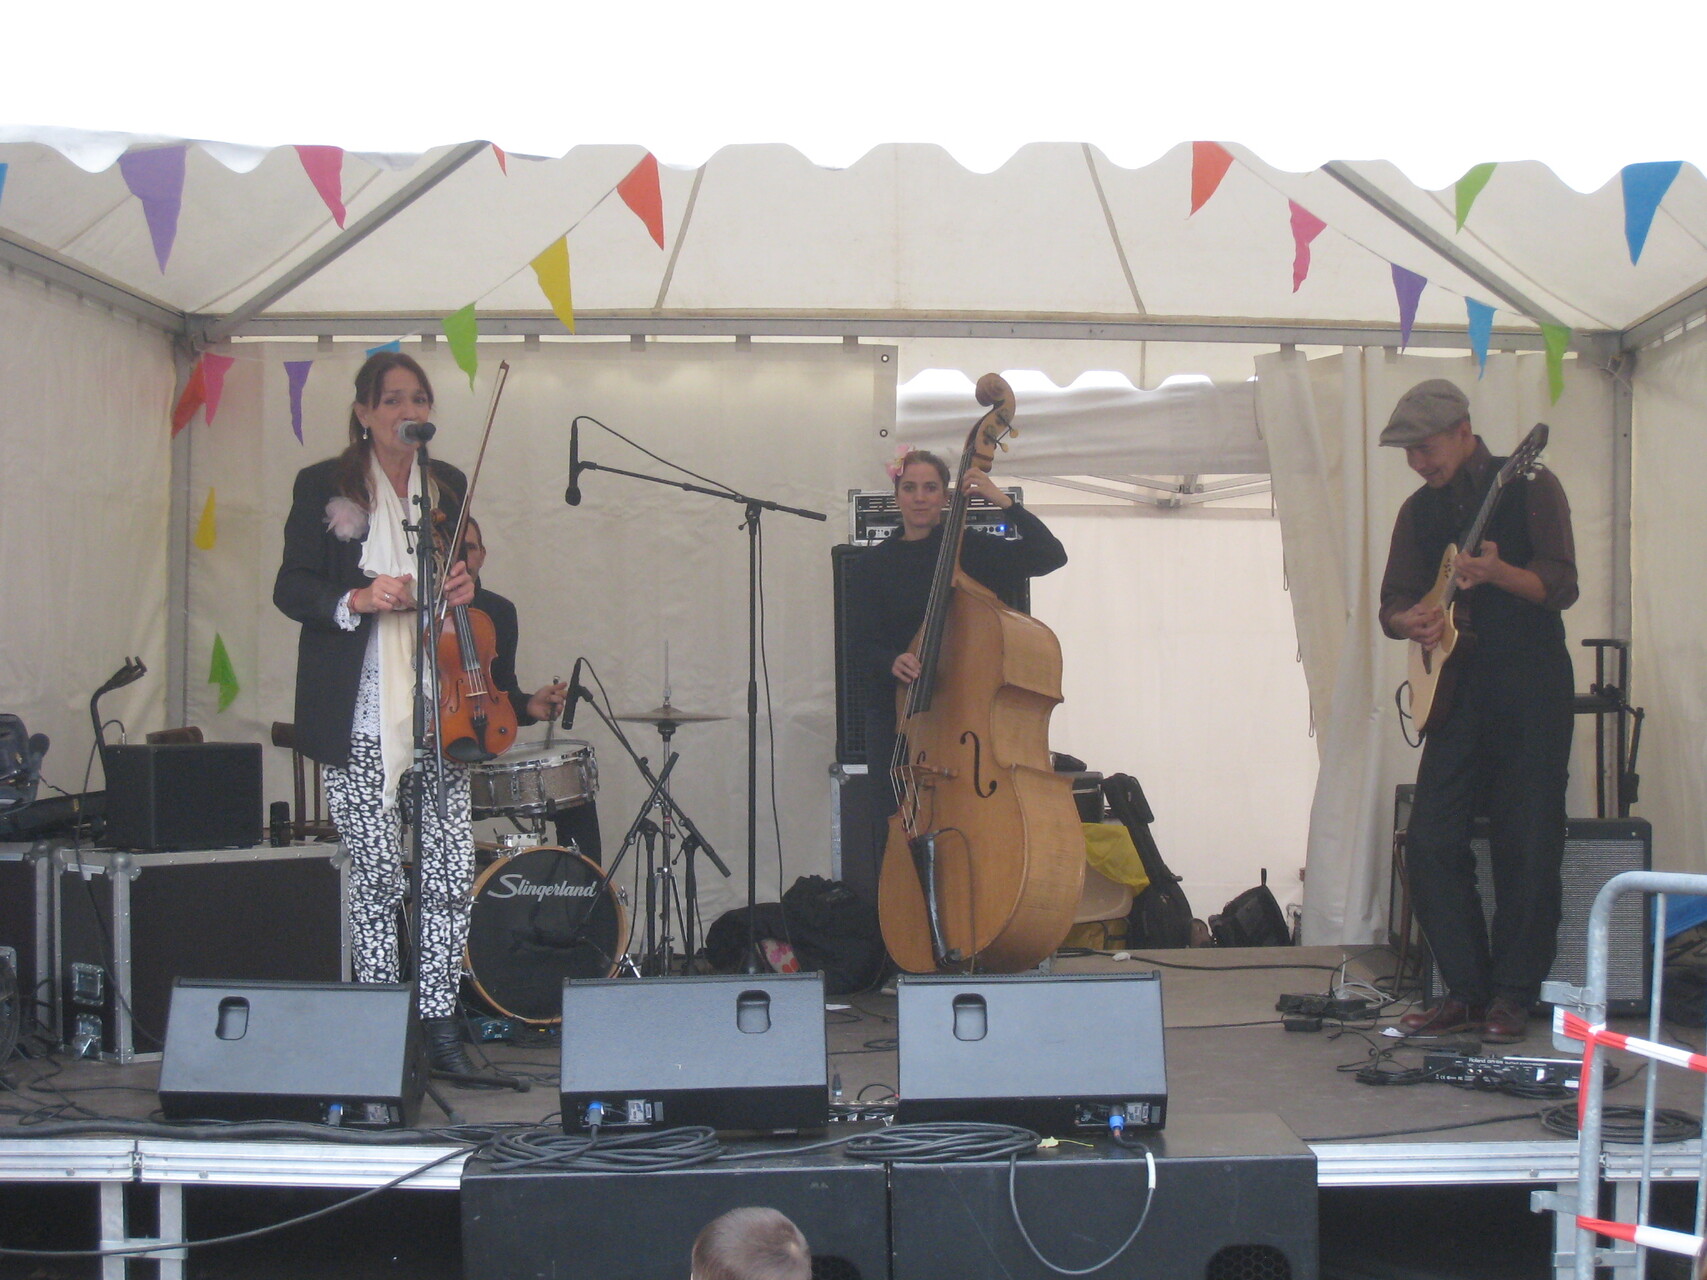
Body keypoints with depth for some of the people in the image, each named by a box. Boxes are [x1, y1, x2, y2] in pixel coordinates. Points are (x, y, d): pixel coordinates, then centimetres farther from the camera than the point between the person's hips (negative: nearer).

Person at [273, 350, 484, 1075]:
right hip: (359, 717, -3)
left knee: (451, 871, -3)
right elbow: (290, 588, 0)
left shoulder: (448, 487, 14)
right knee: (376, 878, -2)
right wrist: (356, 600, -19)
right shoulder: (323, 487, 2)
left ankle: (439, 1018, 8)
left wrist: (464, 587, 1)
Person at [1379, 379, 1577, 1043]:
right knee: (1429, 841, -2)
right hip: (1456, 687, 5)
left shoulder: (1530, 488, -1)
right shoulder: (1420, 511, 13)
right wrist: (1409, 621, -10)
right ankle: (1467, 989, 8)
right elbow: (1393, 603, 13)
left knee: (1527, 845, -4)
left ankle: (1512, 995, 7)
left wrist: (1496, 572, -28)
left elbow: (1561, 586, -10)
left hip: (1531, 689, -5)